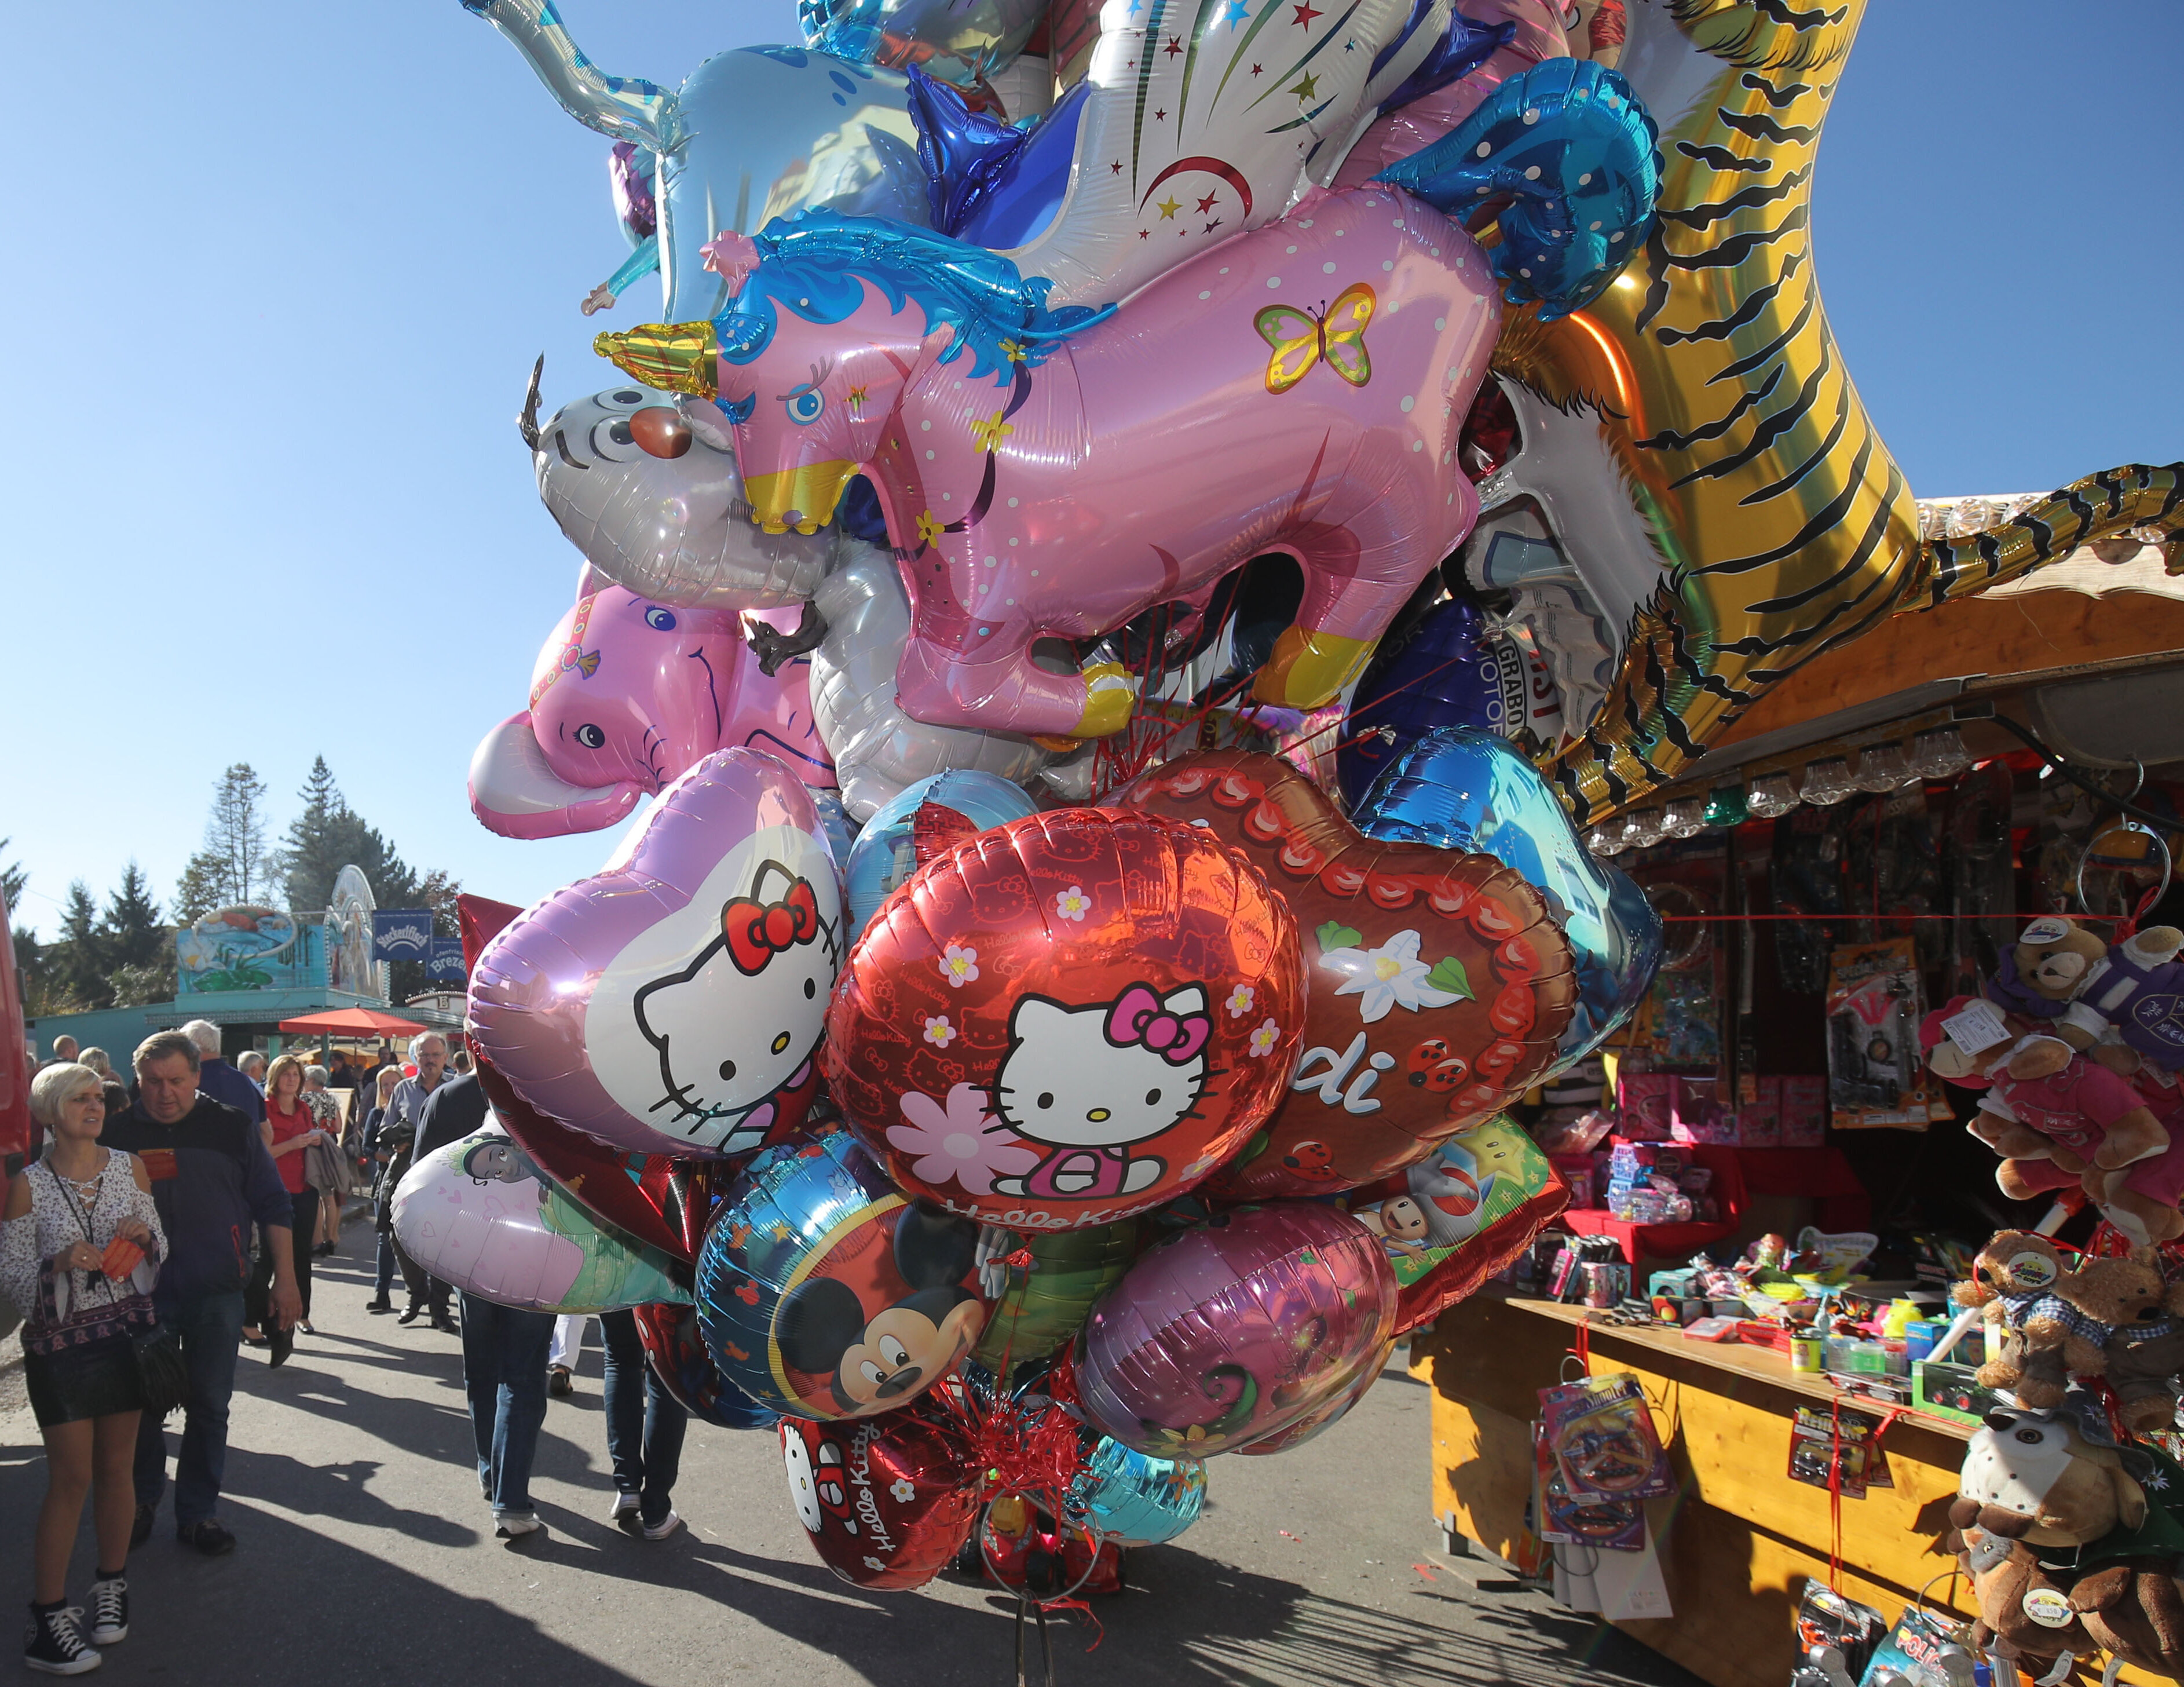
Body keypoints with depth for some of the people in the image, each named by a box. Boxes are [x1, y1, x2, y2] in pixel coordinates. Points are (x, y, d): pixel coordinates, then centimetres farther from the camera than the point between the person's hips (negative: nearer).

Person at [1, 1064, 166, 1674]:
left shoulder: (129, 1168, 2)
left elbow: (162, 1251, 9)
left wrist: (143, 1233, -12)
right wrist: (60, 1263, -25)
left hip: (128, 1332, 3)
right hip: (60, 1342, -3)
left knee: (117, 1468, 11)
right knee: (71, 1479, -1)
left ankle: (112, 1586, 27)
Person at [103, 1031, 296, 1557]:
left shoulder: (232, 1128, -1)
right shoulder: (119, 1133, 0)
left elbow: (273, 1205, 3)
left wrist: (285, 1279, 0)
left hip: (217, 1296, 0)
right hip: (142, 1293, 0)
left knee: (209, 1406, 7)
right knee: (141, 1405, 10)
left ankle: (197, 1512, 21)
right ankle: (141, 1503, 31)